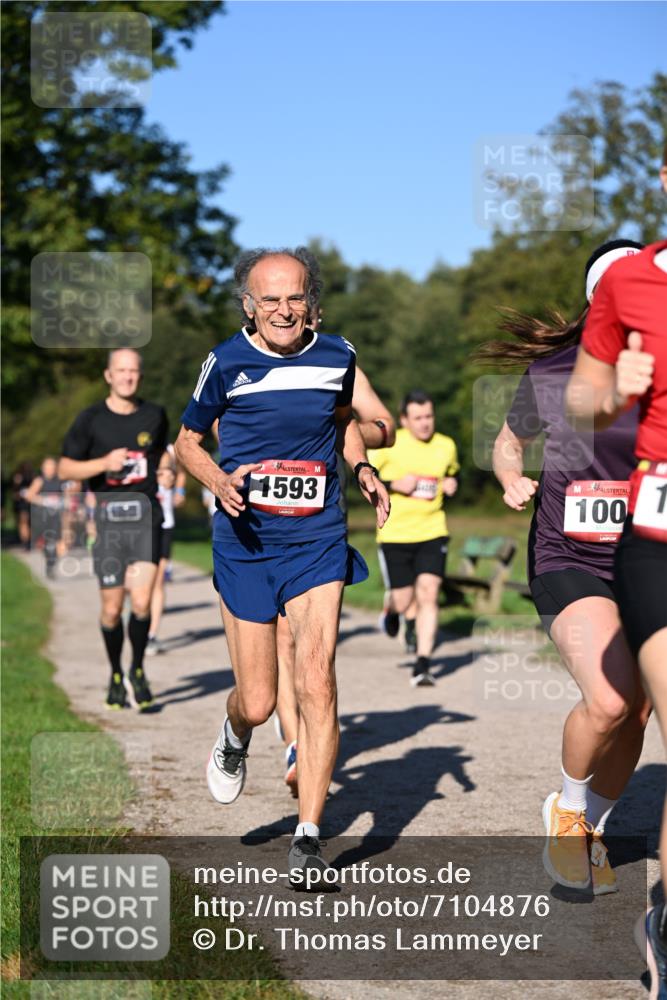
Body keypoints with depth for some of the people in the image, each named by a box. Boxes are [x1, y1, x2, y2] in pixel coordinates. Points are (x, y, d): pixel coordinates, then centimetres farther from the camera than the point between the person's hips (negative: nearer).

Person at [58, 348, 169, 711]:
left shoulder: (155, 416, 8)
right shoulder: (91, 419, 0)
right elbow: (65, 469, 0)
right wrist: (104, 463, -13)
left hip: (146, 519, 1)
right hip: (107, 521, -1)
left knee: (142, 602, -13)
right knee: (112, 608, 4)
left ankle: (138, 671, 10)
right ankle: (116, 676, 25)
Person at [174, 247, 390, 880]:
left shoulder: (336, 357, 3)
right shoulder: (227, 363, -4)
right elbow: (187, 441, 7)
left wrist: (362, 469, 6)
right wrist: (218, 481, -13)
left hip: (317, 542, 1)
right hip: (246, 543, -1)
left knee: (315, 684, -12)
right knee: (258, 701, 2)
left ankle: (308, 839, -4)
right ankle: (233, 740, 41)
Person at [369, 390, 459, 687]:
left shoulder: (446, 446, 3)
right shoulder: (389, 444, -8)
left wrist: (452, 483, 1)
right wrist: (394, 485, -16)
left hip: (432, 532, 2)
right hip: (394, 534, -2)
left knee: (428, 595, -12)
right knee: (403, 601, 4)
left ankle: (422, 665, -7)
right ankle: (391, 610, 43)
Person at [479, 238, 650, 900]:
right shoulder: (549, 373, -4)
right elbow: (507, 446, 14)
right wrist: (513, 481, -5)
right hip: (568, 563, -2)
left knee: (635, 715, 3)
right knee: (609, 701, -23)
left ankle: (589, 829, 31)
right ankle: (566, 810, 7)